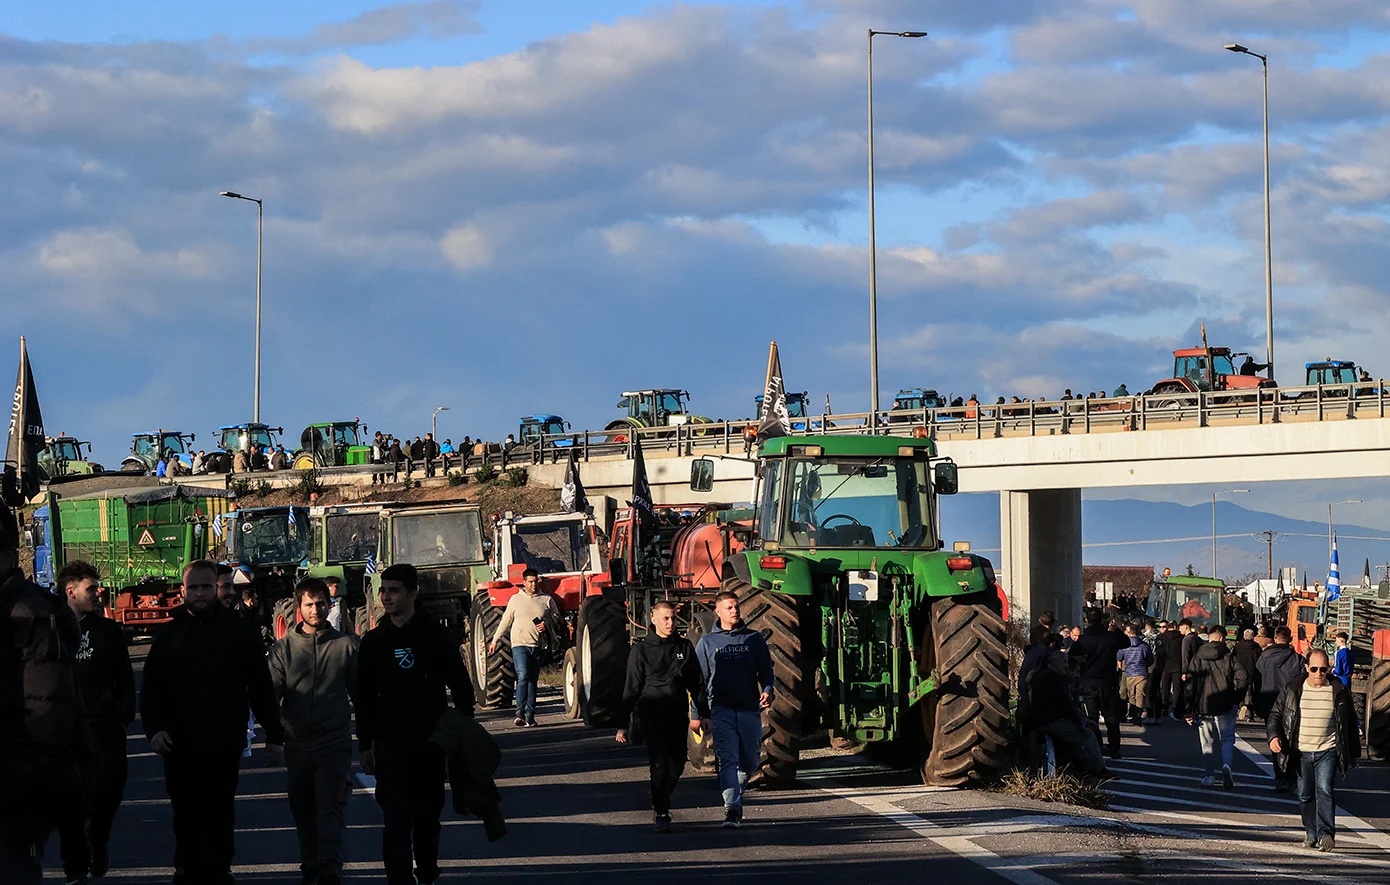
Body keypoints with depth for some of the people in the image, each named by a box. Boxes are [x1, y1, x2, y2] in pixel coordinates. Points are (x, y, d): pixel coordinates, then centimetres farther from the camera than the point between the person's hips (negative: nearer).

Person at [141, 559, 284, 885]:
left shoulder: (238, 632, 0)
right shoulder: (169, 635, 5)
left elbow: (261, 688, 3)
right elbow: (150, 690, 5)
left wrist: (274, 736, 2)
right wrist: (154, 729, -10)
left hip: (223, 747, -2)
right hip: (179, 747, 2)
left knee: (218, 818, -2)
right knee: (186, 818, 11)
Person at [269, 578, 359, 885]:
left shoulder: (345, 646, 4)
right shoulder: (284, 648, 5)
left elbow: (360, 693, 10)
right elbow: (272, 692, -1)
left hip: (335, 743, -2)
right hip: (297, 743, 2)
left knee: (330, 808, -12)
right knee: (303, 811, 11)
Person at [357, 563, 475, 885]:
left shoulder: (435, 635, 0)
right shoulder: (373, 641, 5)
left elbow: (460, 686, 4)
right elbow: (364, 698, 9)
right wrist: (365, 745, 6)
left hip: (430, 741, 0)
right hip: (390, 745, 0)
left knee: (428, 816, 10)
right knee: (396, 819, -9)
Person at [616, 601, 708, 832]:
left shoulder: (685, 647, 9)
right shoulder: (641, 650, 0)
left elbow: (697, 682, 15)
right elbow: (631, 689, 0)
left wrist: (700, 713, 11)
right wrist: (623, 723, -2)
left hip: (678, 712, 4)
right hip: (652, 711, -4)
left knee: (677, 763, 7)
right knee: (660, 763, -13)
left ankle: (661, 801, 30)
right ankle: (660, 812, -5)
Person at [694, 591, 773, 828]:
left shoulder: (754, 639, 11)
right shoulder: (707, 642, 9)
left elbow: (765, 670, 11)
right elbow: (700, 680, 11)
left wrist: (767, 690, -11)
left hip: (750, 709, 2)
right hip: (721, 709, -2)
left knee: (750, 760, 8)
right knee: (728, 760, -13)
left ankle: (735, 792, 36)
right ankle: (732, 809, -17)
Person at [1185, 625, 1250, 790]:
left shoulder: (1197, 658, 2)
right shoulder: (1229, 657, -3)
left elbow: (1189, 684, -1)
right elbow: (1243, 678, -14)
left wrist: (1189, 710, 2)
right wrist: (1234, 695, 2)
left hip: (1203, 707, 1)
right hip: (1225, 707, -1)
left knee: (1207, 743, 12)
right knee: (1227, 739, 8)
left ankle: (1210, 775, 11)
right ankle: (1226, 764, -17)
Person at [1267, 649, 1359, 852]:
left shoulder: (1339, 691, 1)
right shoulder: (1293, 690, 3)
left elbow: (1350, 723, 10)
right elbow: (1275, 714, 8)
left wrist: (1353, 753, 13)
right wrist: (1273, 735, -11)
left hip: (1328, 751, -2)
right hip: (1301, 751, 2)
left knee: (1325, 791, -15)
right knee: (1305, 795, 8)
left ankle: (1325, 834, -21)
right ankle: (1310, 833, 21)